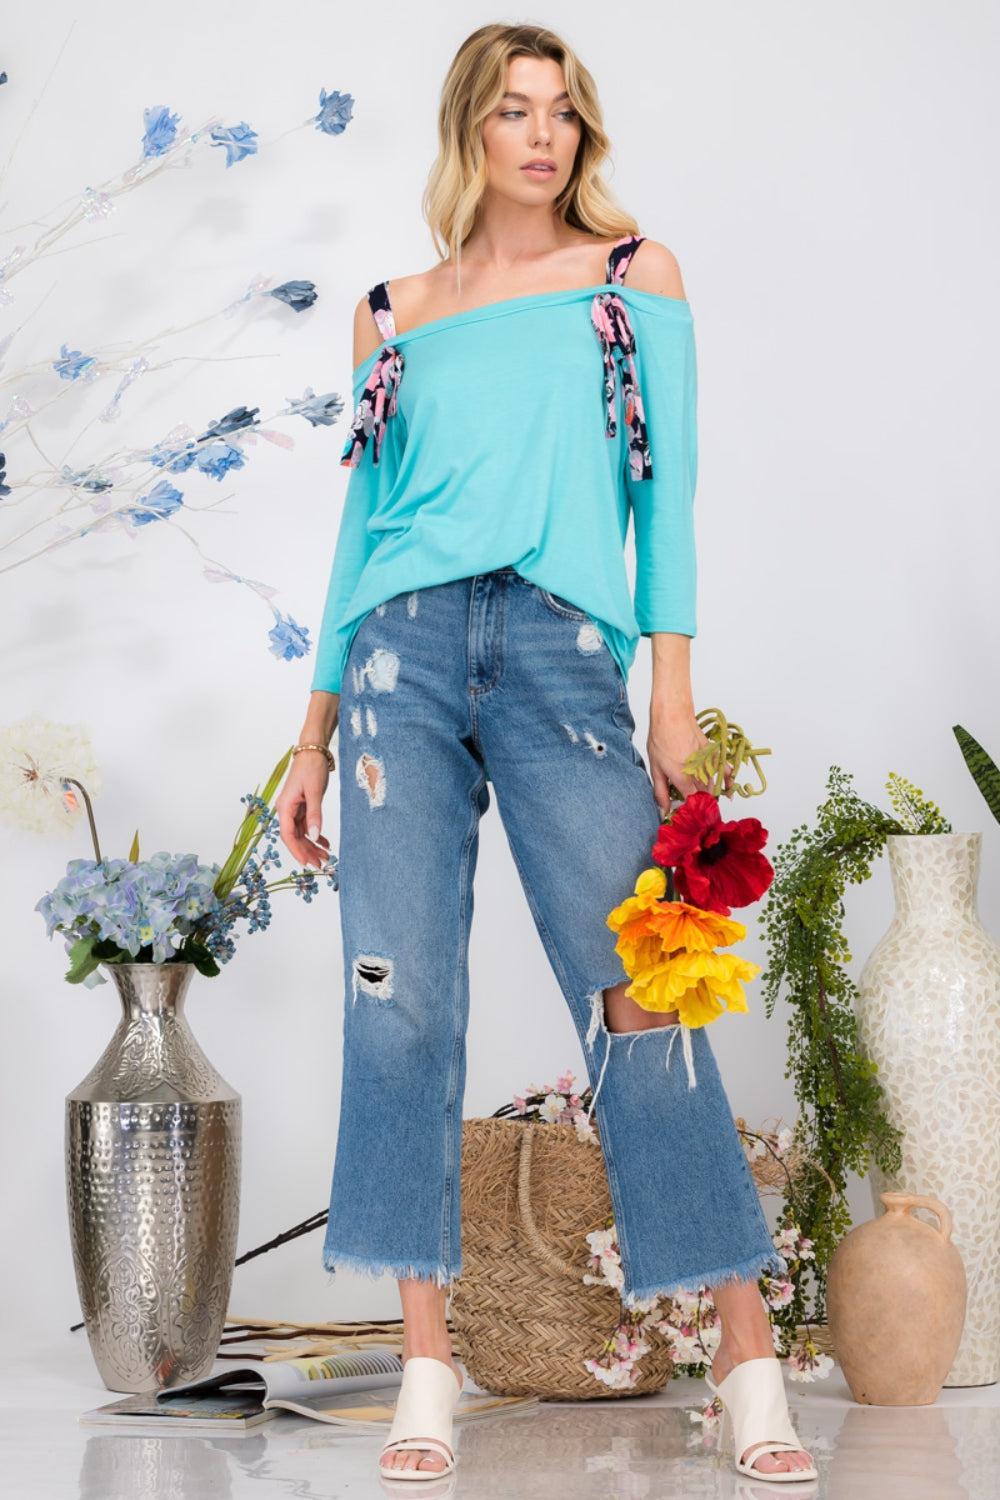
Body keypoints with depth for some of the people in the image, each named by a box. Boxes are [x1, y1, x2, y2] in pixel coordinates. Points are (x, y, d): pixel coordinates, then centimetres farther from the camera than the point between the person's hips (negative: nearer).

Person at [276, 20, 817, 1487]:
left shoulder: (635, 277, 13)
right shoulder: (396, 314, 18)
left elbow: (666, 487, 7)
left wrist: (674, 687, -5)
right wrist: (317, 731, 14)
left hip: (558, 651, -2)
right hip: (402, 651, 2)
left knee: (637, 991, -7)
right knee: (400, 997, -5)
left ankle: (747, 1355, -1)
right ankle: (428, 1362, 2)